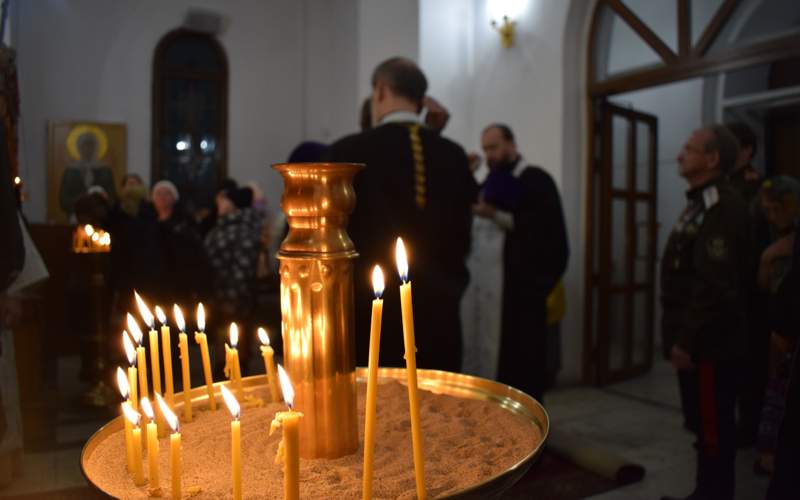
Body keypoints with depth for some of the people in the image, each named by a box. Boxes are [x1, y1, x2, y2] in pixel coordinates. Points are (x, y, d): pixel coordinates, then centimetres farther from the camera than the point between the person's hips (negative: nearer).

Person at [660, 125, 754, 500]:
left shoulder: (722, 207, -18)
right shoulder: (700, 203, 14)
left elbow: (715, 284, -24)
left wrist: (688, 340, -21)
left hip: (709, 342, -10)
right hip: (695, 338, 10)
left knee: (713, 426, 2)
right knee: (702, 424, 19)